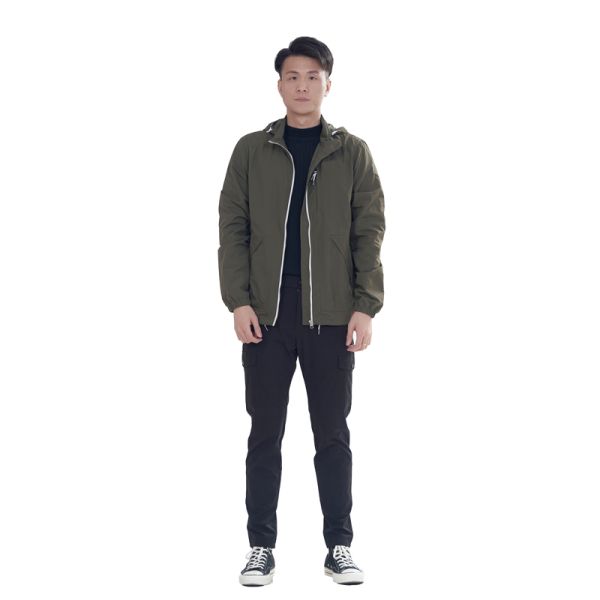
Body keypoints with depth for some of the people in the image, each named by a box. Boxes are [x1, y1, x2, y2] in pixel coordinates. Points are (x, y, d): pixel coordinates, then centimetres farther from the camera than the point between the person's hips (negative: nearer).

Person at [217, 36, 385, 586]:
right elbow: (232, 227, 3)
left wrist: (366, 306, -7)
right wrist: (238, 300, -7)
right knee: (265, 434, 6)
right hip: (266, 313, 1)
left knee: (332, 434, 7)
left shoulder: (352, 152, 5)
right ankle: (262, 547, 16)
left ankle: (340, 546, 16)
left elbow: (370, 231, 2)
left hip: (331, 315, 0)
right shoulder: (252, 150, 6)